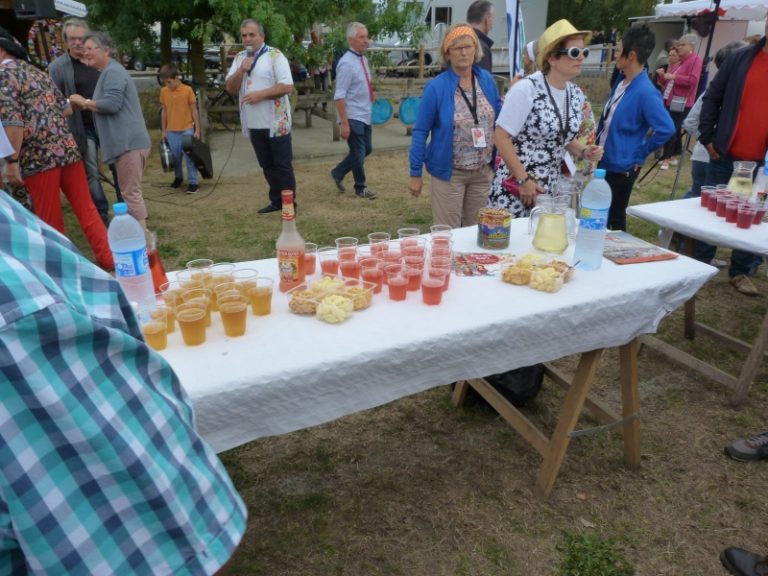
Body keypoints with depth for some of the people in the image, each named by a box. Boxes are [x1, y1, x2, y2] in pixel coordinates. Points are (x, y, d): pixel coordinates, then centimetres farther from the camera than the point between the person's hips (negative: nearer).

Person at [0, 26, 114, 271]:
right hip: (67, 148, 7)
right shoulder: (38, 72, 17)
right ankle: (108, 258, 12)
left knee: (50, 220, 5)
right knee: (86, 208, 10)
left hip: (38, 156, -6)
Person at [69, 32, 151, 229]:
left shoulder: (113, 72, -9)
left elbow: (112, 104, -20)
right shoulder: (108, 72, 24)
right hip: (129, 141, 11)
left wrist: (84, 102, -7)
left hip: (129, 142, -11)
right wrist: (87, 105, 16)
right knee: (133, 191, 16)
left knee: (131, 193, -9)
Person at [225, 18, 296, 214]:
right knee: (267, 166, 12)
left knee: (283, 165, 0)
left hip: (276, 122, -6)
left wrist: (261, 94, -18)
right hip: (254, 124, 6)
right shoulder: (239, 58, 12)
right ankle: (276, 201, 21)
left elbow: (287, 86, -14)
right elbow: (230, 88, 7)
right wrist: (241, 70, -9)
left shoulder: (275, 55, -6)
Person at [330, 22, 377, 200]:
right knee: (359, 153, 3)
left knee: (367, 149, 18)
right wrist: (344, 123, -25)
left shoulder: (363, 59, 8)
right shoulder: (347, 63, -18)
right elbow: (339, 97, -22)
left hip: (365, 116, 9)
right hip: (353, 118, -9)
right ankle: (361, 188, 23)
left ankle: (338, 173, 32)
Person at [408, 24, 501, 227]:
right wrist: (415, 173, -9)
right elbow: (420, 132, -8)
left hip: (483, 172, 4)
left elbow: (499, 119, 13)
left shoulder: (487, 80, 2)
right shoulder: (437, 87, -11)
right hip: (450, 173, -4)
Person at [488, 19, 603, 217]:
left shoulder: (576, 94, 6)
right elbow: (501, 137, -15)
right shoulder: (526, 89, -15)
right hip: (515, 188, -6)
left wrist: (584, 152, -1)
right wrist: (523, 180, -17)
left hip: (550, 189, 6)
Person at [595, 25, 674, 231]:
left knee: (613, 220, 6)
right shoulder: (622, 81, 4)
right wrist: (597, 142, 13)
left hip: (621, 167, -8)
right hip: (603, 162, 8)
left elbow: (666, 129, -24)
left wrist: (639, 154, -14)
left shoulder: (645, 92, -21)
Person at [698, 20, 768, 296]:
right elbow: (712, 98, 4)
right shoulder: (740, 58, 1)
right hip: (726, 156, 0)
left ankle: (740, 271, 20)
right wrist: (707, 138, -2)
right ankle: (697, 263, 21)